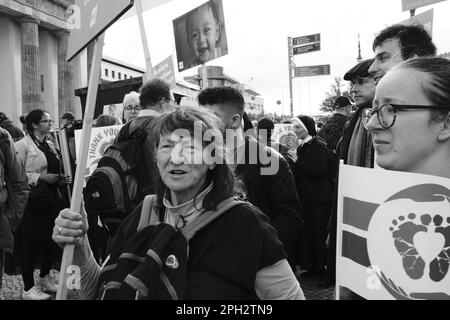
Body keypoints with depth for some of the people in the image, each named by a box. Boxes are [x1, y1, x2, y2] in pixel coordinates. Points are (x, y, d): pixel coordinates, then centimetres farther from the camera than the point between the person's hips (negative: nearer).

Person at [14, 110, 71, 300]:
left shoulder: (49, 145, 15)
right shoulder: (22, 145, -7)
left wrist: (61, 180, 9)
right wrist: (41, 177, -17)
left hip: (52, 198, 7)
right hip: (33, 200, -7)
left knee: (53, 240, 11)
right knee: (30, 242, 0)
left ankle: (45, 278, 30)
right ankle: (29, 288, 11)